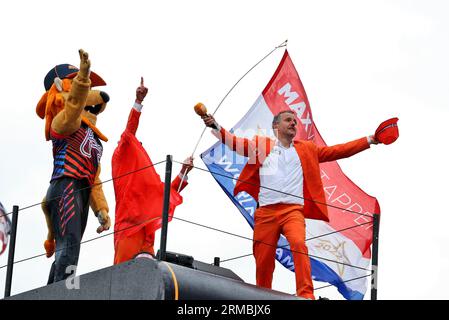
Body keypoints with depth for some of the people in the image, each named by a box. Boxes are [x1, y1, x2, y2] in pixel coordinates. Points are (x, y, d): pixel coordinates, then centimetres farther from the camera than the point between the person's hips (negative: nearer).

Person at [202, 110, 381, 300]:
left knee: (298, 244, -29)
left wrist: (369, 141, 13)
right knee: (263, 260, -2)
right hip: (265, 211, 1)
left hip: (292, 210, -1)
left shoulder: (306, 149, 21)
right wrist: (215, 126, 1)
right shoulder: (261, 146, 18)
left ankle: (306, 295, -34)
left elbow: (337, 151, 19)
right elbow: (235, 142, 16)